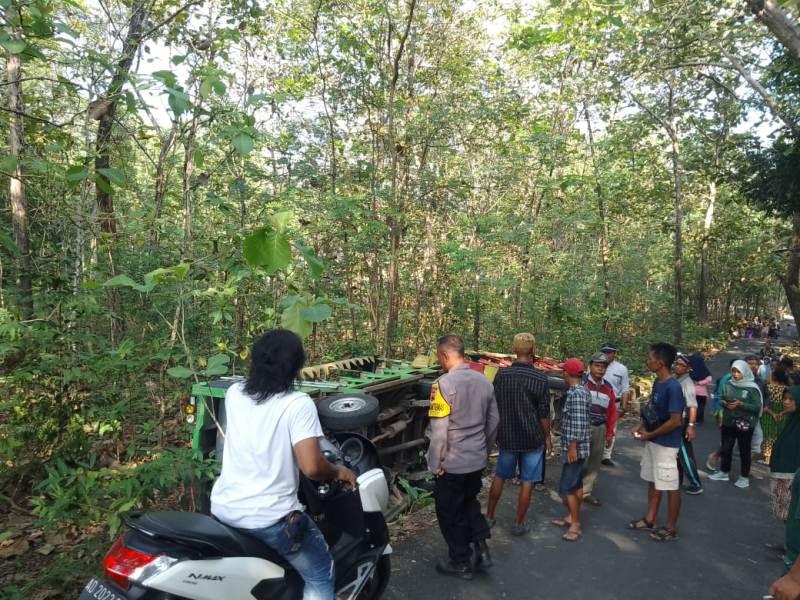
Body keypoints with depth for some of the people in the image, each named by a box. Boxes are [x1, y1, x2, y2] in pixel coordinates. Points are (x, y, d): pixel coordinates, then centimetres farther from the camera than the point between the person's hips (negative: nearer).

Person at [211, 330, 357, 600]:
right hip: (269, 518, -6)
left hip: (222, 510, 7)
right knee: (320, 577, 13)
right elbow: (311, 467, -24)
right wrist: (338, 472, -5)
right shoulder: (298, 404, -18)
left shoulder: (233, 394, 0)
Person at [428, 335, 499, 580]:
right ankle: (480, 548, 27)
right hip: (477, 460, 6)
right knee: (469, 502, 27)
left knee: (450, 513, 13)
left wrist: (435, 465, -9)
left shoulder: (444, 384, -22)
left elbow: (439, 431, -21)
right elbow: (493, 421, 8)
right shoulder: (484, 380, -1)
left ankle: (461, 562, 26)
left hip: (452, 463, -6)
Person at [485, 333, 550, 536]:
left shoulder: (501, 375, -6)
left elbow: (494, 407, 3)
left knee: (500, 476, 19)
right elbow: (544, 414, -8)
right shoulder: (540, 379, -13)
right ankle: (518, 524, 19)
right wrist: (547, 437, 6)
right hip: (532, 438, -3)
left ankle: (489, 517, 28)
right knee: (527, 481, 11)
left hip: (507, 437, 3)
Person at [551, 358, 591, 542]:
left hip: (575, 447, -10)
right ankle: (572, 517, 28)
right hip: (579, 446, 10)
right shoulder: (582, 390, 9)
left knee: (567, 487, -4)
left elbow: (578, 423, -24)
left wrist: (572, 446, -21)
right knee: (576, 484, 18)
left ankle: (576, 525, 3)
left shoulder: (575, 393, -21)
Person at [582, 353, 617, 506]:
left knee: (595, 462, 12)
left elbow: (612, 412, 14)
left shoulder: (608, 388, 10)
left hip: (600, 428, 6)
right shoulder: (581, 382, -9)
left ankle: (586, 492, 23)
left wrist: (610, 433, 11)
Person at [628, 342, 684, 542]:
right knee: (653, 481, 18)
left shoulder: (673, 387, -23)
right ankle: (650, 519, 32)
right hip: (652, 442, 9)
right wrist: (643, 427, 2)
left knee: (670, 486, 5)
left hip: (666, 445, -9)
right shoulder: (657, 382, 4)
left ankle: (671, 528, 19)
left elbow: (675, 421, -23)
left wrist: (650, 435, -16)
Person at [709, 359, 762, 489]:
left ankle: (745, 477, 20)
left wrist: (741, 404, -22)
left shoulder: (752, 388, -11)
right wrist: (725, 403, -14)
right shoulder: (728, 385, 2)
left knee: (745, 450, 7)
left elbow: (757, 407, -13)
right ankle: (724, 472, 29)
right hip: (728, 422, 5)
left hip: (745, 424, -4)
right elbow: (720, 398, 7)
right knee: (725, 448, 14)